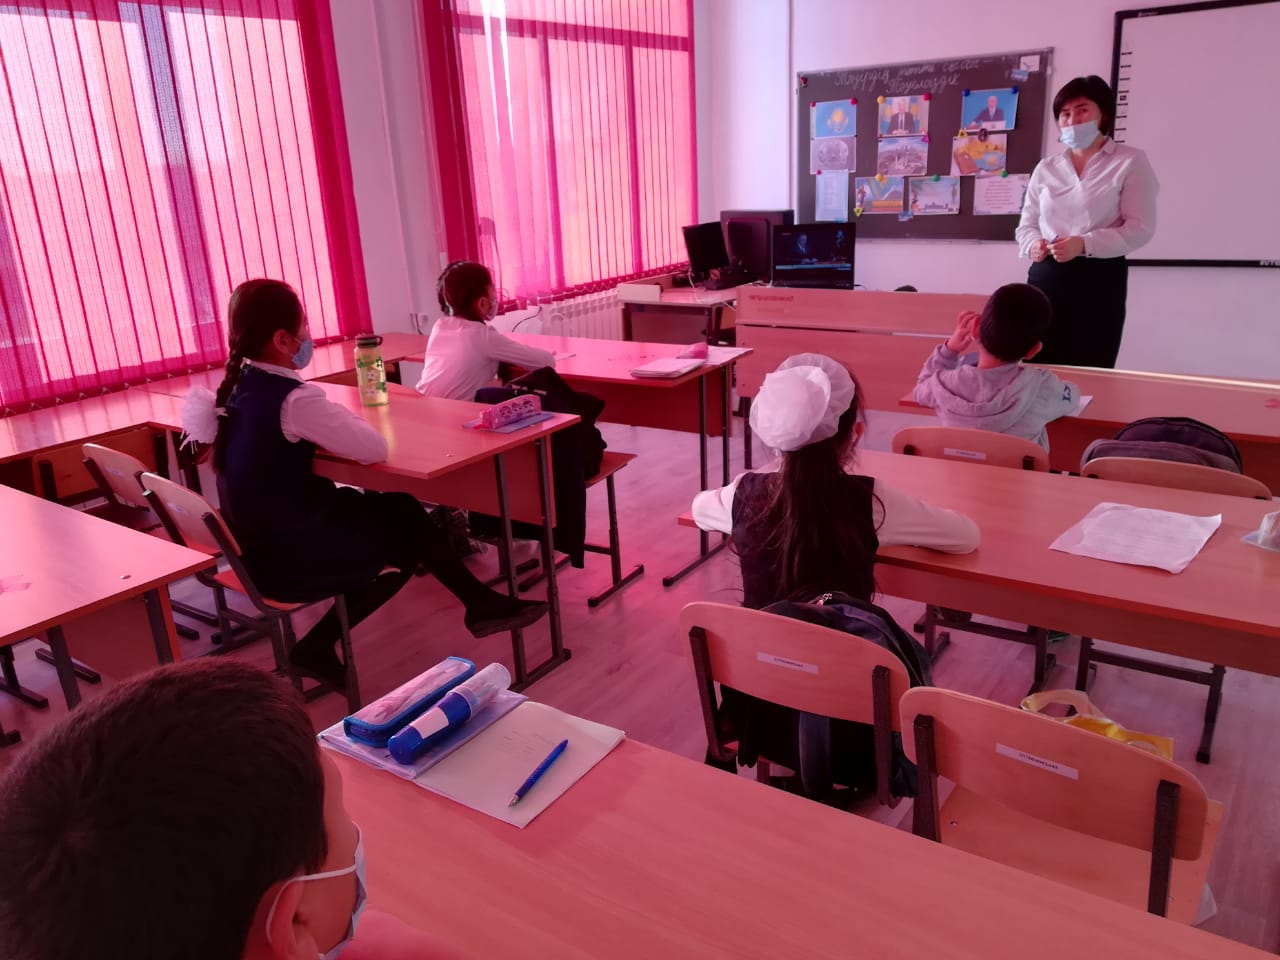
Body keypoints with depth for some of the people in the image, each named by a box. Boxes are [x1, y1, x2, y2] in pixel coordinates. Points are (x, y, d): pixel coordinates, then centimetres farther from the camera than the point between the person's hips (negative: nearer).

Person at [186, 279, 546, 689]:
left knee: (401, 509, 13)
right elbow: (375, 449, -24)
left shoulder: (237, 387, 2)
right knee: (407, 536, 12)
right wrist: (346, 422, -3)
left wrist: (332, 425, 4)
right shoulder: (294, 399, -24)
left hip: (258, 542, 8)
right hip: (287, 555, -8)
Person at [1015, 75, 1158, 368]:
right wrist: (1033, 245, -6)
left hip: (1099, 279, -3)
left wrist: (1084, 244, -20)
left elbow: (1140, 228, -5)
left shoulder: (1130, 162, 2)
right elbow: (1026, 224, 19)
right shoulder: (1045, 168, 14)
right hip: (1046, 277, 3)